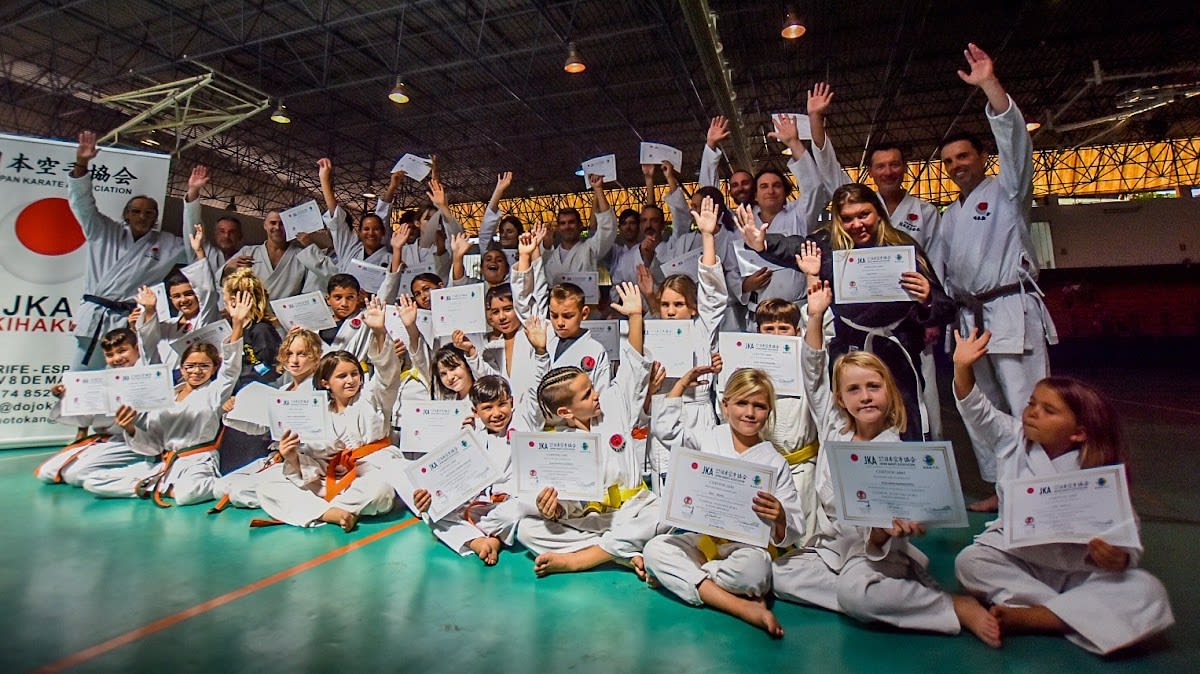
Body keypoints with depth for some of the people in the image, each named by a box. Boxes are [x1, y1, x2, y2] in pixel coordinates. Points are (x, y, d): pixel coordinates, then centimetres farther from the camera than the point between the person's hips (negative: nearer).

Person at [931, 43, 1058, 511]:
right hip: (969, 316, 7)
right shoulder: (949, 218, 22)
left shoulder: (1006, 190, 5)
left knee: (1026, 405, -11)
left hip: (1012, 309, -6)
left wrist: (991, 85, -18)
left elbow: (1014, 138, -11)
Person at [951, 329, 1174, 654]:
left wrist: (1119, 558, -33)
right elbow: (977, 411, -14)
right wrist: (963, 368, -29)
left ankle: (1025, 616, -27)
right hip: (1018, 561, 1)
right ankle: (1073, 615, -21)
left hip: (1081, 571, 0)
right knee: (970, 562, -26)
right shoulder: (1013, 439, -4)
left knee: (1148, 592, -26)